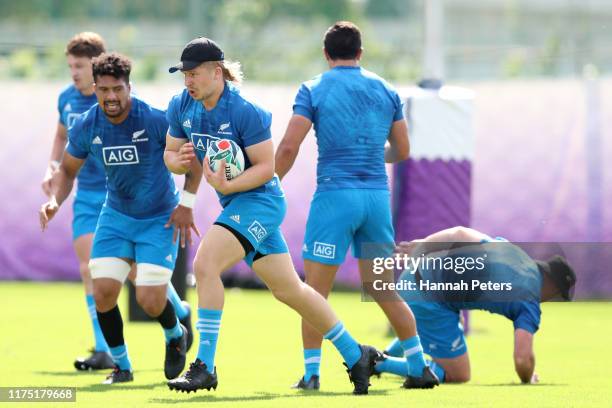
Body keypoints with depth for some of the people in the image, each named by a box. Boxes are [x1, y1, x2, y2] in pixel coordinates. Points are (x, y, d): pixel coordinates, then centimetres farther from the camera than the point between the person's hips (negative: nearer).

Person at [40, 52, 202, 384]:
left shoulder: (156, 120, -22)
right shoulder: (86, 126, -10)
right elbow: (68, 170, 6)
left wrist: (186, 204, -13)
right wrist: (55, 200, -13)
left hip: (160, 220, -3)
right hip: (116, 217, 3)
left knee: (150, 301, -12)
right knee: (103, 293, -11)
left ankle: (175, 335, 26)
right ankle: (121, 366, 11)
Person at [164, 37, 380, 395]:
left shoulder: (245, 111, -20)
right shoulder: (181, 107, 0)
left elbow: (266, 167, -18)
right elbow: (171, 154, 10)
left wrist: (227, 185, -31)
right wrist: (179, 160, -14)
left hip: (259, 200, -8)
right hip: (235, 205, 8)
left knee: (205, 265, -24)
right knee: (289, 289, 15)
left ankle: (205, 367, -20)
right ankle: (356, 355, 28)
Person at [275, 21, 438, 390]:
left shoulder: (314, 90, -1)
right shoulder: (385, 90, 11)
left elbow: (289, 147, -9)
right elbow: (402, 151, 15)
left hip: (335, 194, -4)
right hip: (378, 195, 4)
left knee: (316, 291, 4)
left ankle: (312, 373, -1)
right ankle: (420, 368, 10)